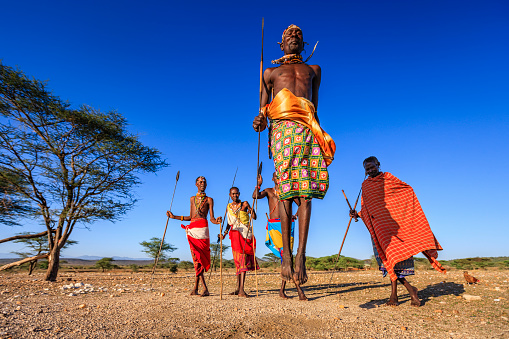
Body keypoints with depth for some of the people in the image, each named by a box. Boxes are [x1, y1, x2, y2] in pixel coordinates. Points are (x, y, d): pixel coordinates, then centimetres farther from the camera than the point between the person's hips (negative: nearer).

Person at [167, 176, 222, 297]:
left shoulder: (209, 199, 9)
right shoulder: (192, 199, 22)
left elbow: (211, 218, 1)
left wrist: (217, 221, -22)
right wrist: (174, 217, 22)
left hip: (202, 228, -4)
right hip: (192, 229, 4)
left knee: (200, 258, -6)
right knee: (197, 257, 0)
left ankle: (195, 288, 2)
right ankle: (205, 288, 4)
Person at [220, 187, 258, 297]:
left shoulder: (244, 204, 1)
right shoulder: (228, 207, 13)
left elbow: (254, 218, -8)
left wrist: (251, 209, -26)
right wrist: (225, 233, 8)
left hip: (246, 234, -3)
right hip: (235, 234, 3)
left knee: (243, 260, -9)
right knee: (238, 261, 7)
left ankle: (241, 289, -10)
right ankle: (238, 288, 15)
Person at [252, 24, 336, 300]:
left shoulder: (313, 70, 33)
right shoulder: (271, 72, 28)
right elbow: (263, 108, 18)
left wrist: (318, 133, 12)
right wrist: (260, 121, -5)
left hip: (307, 129, 1)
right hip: (281, 127, -1)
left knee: (305, 190, -14)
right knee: (285, 189, -12)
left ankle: (301, 254, -15)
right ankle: (286, 254, -7)